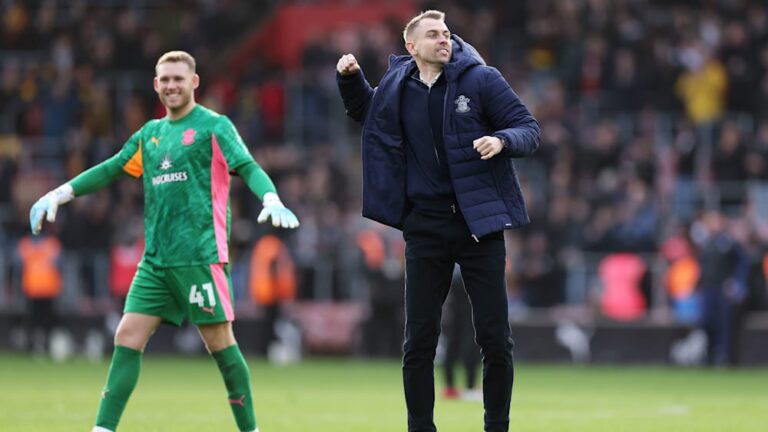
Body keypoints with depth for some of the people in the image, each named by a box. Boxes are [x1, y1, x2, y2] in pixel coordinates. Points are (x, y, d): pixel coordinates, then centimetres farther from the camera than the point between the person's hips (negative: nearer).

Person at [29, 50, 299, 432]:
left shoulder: (213, 126, -1)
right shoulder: (151, 133, 17)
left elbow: (248, 167, -11)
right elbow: (110, 170, 22)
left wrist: (271, 200, -30)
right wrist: (60, 194, 14)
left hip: (201, 256, -6)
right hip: (156, 258, 6)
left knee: (219, 341, -5)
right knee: (128, 337, -2)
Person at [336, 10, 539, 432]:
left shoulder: (480, 80, -5)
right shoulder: (396, 88, 5)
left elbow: (529, 129, -5)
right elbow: (365, 110, 28)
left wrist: (503, 140, -26)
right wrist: (349, 78, 9)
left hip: (480, 222, -2)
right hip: (425, 226, 2)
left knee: (495, 340, -1)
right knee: (419, 341, 2)